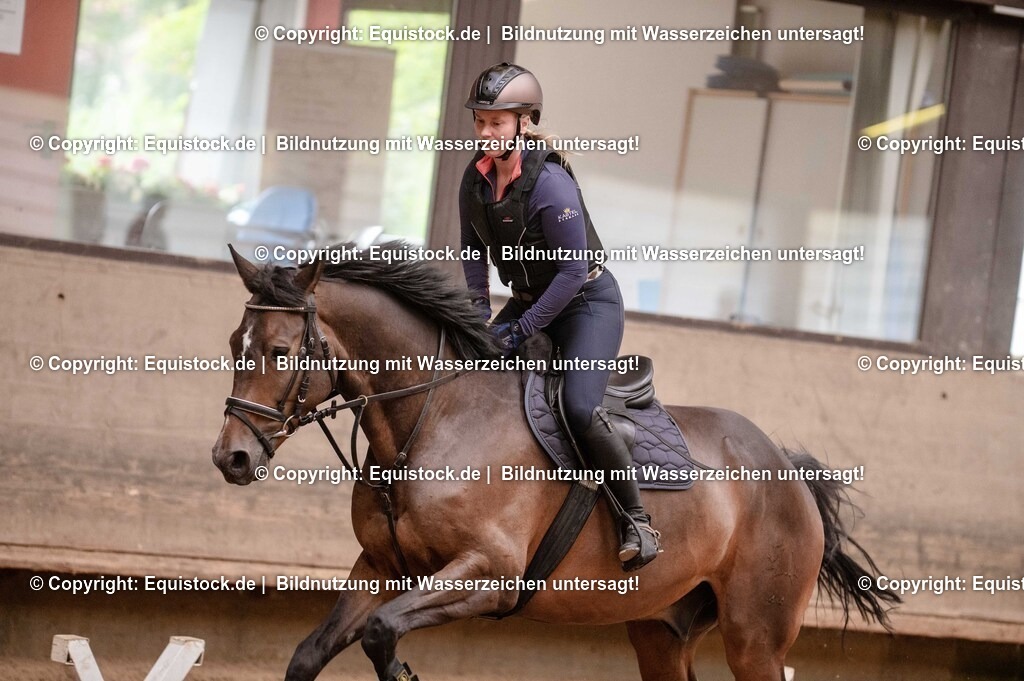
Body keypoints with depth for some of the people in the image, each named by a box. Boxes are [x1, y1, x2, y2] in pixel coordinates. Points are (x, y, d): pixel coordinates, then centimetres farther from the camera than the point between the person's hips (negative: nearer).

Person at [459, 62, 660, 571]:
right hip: (529, 299, 8)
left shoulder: (550, 182, -27)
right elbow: (473, 249, 10)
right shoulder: (476, 178, -4)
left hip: (589, 301, -8)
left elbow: (573, 268, -25)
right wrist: (480, 310, -2)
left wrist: (522, 329, -24)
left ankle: (636, 519, -12)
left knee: (579, 408, -26)